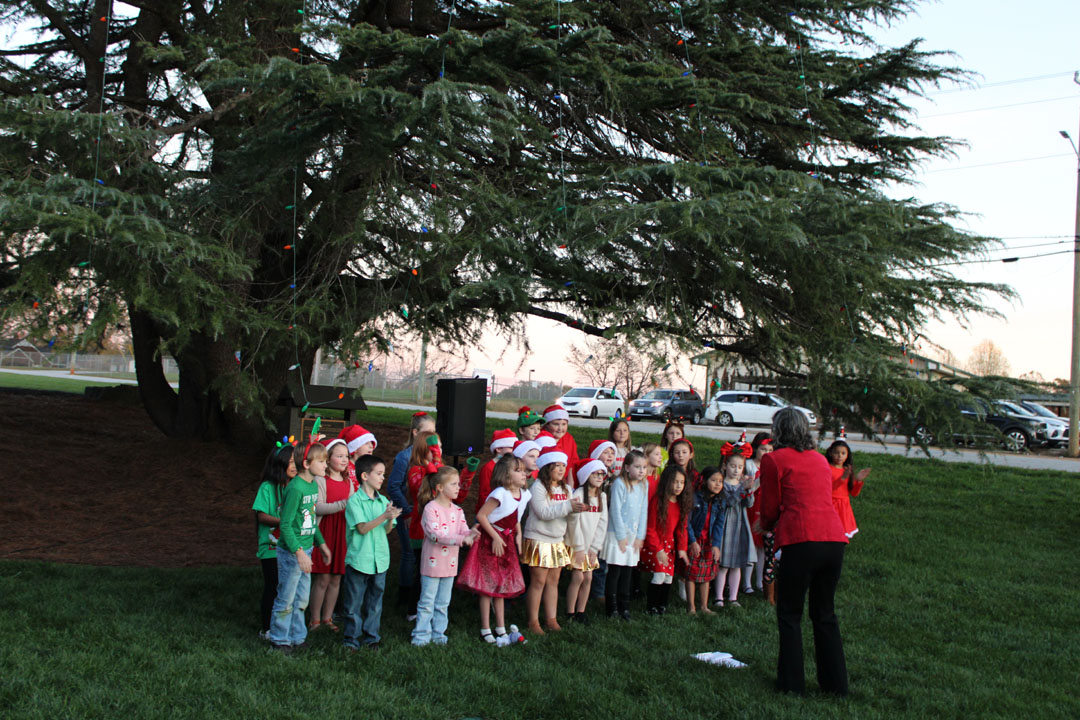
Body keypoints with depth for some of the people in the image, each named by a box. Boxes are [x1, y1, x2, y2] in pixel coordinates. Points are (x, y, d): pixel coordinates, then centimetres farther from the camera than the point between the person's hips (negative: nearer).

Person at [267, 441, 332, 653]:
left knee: (302, 598, 16)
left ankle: (297, 637, 28)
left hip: (305, 549, 8)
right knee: (286, 599, 4)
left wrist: (321, 544, 20)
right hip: (290, 551, -8)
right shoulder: (295, 488, -21)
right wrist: (299, 552, -25)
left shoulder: (313, 485, 6)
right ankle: (279, 640, 18)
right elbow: (285, 525, -21)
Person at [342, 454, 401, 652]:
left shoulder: (383, 501, 8)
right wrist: (384, 516, -25)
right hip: (358, 559, -5)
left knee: (375, 600, 12)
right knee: (354, 602, 4)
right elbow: (362, 528, -16)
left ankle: (371, 636, 23)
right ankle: (351, 638, 15)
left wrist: (390, 519, -13)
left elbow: (387, 530, 9)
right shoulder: (354, 500, -9)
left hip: (380, 559, 5)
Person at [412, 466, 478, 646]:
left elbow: (464, 531, 1)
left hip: (450, 563, 6)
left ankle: (438, 633, 23)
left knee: (443, 603, 13)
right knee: (427, 602, 1)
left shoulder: (457, 511, 7)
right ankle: (421, 635, 10)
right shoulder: (430, 508, -15)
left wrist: (471, 534, -23)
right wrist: (461, 539, -30)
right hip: (432, 562, -6)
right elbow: (435, 534, -24)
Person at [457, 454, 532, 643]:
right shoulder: (500, 494, -22)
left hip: (506, 542, 7)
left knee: (501, 587, 14)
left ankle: (501, 629, 22)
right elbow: (481, 515, -21)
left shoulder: (524, 494, 1)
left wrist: (518, 535, 5)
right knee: (487, 587, -1)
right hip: (490, 541, -7)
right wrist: (495, 537, -18)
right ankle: (485, 630, 8)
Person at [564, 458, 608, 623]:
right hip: (576, 545, -6)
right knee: (578, 577, -9)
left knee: (588, 578, 4)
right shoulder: (578, 494, -13)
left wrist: (594, 548, -2)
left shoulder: (602, 496, 6)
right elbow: (574, 522, -14)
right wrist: (579, 548, -13)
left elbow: (602, 523, 5)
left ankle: (580, 612, 14)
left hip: (591, 546, 6)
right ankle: (570, 614, 1)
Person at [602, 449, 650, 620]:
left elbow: (644, 511, 10)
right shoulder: (619, 483, -12)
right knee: (614, 571, -3)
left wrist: (640, 536, 5)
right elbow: (615, 511, -12)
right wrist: (621, 536, -11)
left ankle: (624, 607, 14)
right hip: (617, 534, -5)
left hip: (634, 535, 5)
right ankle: (611, 608, 4)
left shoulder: (644, 485, 7)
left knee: (627, 571, 8)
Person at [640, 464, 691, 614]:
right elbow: (650, 529, -15)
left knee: (669, 576, 6)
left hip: (669, 544, 6)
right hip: (653, 544, -6)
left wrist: (682, 548, 0)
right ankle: (650, 606, 2)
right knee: (659, 574, -14)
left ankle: (662, 605, 23)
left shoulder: (682, 503, 2)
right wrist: (658, 550, -18)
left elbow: (681, 528, 9)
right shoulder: (657, 501, -19)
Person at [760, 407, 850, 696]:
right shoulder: (820, 459, 19)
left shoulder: (774, 460, 3)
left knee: (789, 615, 7)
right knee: (825, 613, 17)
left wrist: (766, 526, 31)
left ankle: (792, 683, 9)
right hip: (834, 539, 6)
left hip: (801, 541, -6)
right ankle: (836, 683, 21)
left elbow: (770, 509, 8)